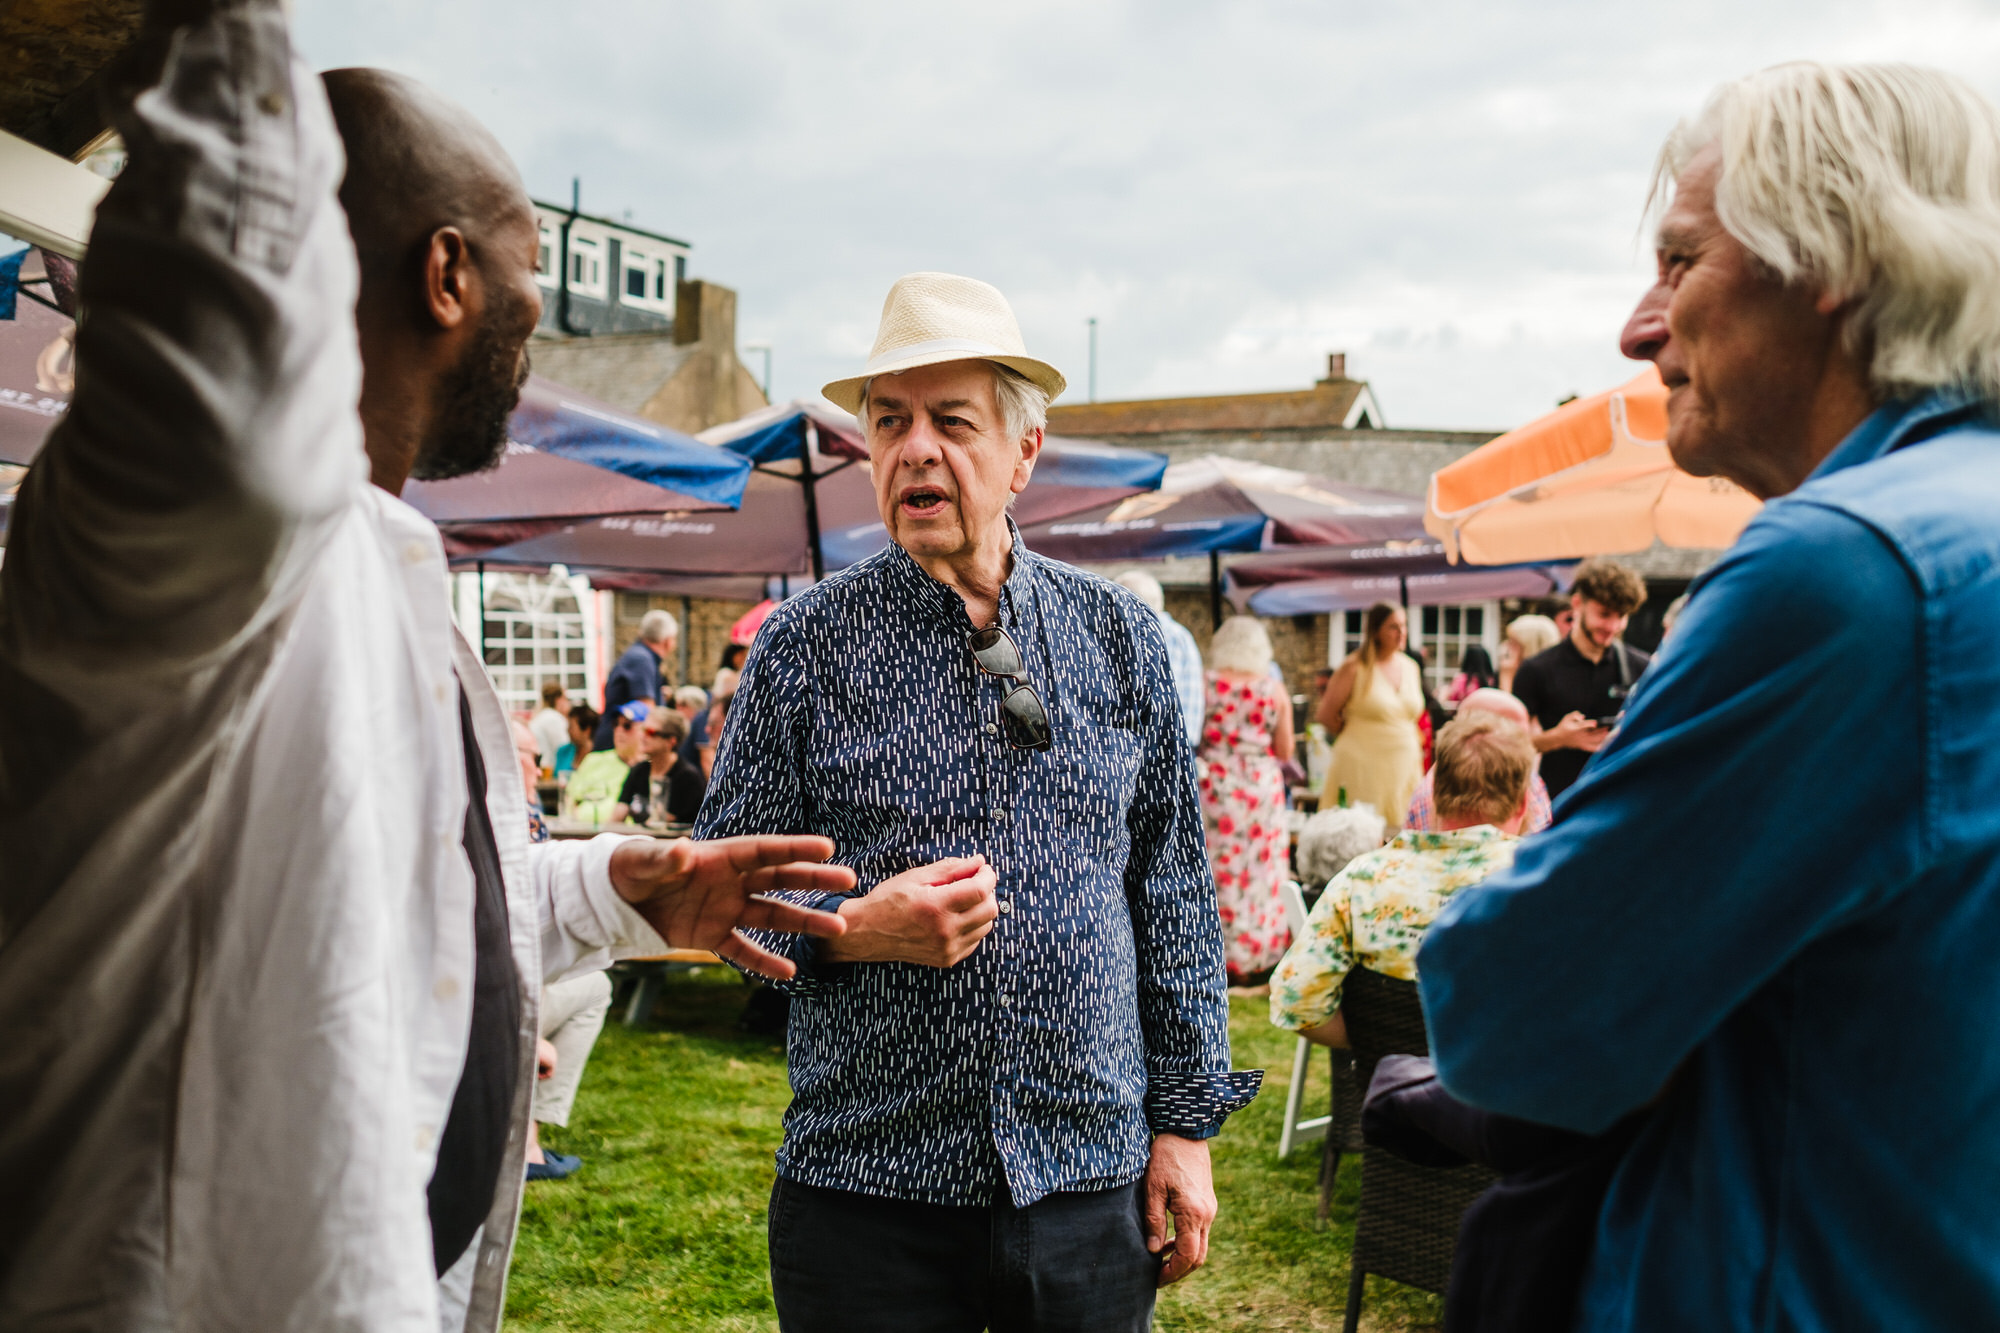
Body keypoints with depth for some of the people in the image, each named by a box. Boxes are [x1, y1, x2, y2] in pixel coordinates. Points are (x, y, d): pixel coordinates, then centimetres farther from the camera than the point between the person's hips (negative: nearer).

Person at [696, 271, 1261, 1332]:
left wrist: (1186, 1122, 5)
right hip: (866, 1194, -1)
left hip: (1091, 1182, 2)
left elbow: (1173, 895, 7)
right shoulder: (803, 646, -2)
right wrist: (848, 929, -17)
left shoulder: (1120, 637, 3)